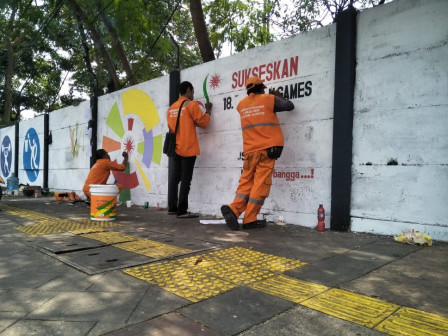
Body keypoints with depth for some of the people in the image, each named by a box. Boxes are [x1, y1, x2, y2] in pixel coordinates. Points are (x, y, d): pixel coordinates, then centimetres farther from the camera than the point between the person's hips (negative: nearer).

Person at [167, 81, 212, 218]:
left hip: (174, 148, 6)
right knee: (185, 181, -3)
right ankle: (182, 211, -2)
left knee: (173, 179, 10)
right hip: (187, 148, -6)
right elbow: (203, 123, -4)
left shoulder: (171, 108, 13)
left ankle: (172, 208, 16)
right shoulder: (191, 105, -5)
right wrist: (208, 110, 11)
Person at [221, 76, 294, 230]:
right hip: (267, 148, -4)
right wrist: (279, 96, 28)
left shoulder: (241, 104, 14)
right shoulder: (269, 99, 3)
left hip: (250, 150, 4)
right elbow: (290, 106, 11)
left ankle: (233, 209, -9)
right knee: (260, 184, -3)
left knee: (246, 182, 10)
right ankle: (249, 220, -2)